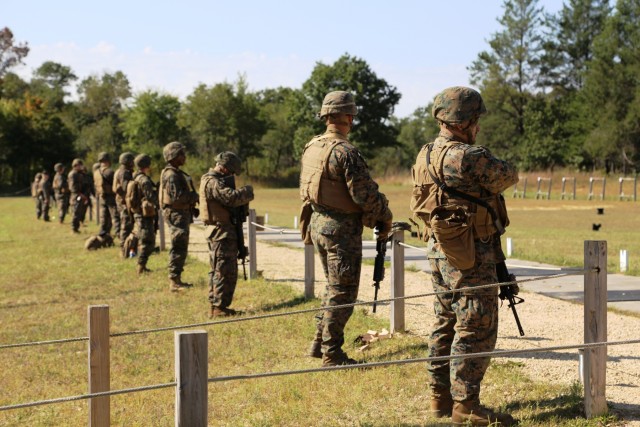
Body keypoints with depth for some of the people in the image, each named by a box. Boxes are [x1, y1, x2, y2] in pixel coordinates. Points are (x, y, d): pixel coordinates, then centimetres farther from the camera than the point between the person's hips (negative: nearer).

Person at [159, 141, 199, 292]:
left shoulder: (176, 173, 16)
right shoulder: (171, 175, -18)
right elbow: (177, 196, -27)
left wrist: (192, 197, 6)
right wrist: (194, 196, -15)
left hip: (182, 214, 11)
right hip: (176, 214, -11)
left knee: (181, 248, 16)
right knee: (178, 248, -9)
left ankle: (177, 279, 24)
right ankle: (174, 282, -7)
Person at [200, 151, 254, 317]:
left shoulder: (214, 180, 16)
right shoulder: (213, 183, -18)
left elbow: (227, 198, 17)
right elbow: (231, 197, -29)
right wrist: (247, 191, -13)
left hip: (219, 232, 11)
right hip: (221, 232, -11)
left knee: (218, 270, 15)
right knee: (225, 271, -8)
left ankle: (215, 305, 21)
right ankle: (219, 307, -6)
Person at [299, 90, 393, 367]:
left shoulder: (311, 148, 8)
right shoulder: (345, 152, -19)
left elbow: (304, 190, 16)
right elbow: (365, 194, -20)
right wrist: (384, 218, -6)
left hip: (317, 223, 8)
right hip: (341, 229, -8)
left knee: (334, 287, 20)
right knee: (342, 292, 0)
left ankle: (319, 344, 24)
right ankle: (332, 354, 3)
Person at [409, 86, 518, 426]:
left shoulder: (426, 156, 7)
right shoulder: (468, 157, -21)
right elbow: (508, 177, -7)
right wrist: (494, 165, 15)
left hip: (440, 250, 9)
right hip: (471, 256, -9)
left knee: (446, 323, 16)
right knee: (476, 329, -3)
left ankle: (440, 397, 23)